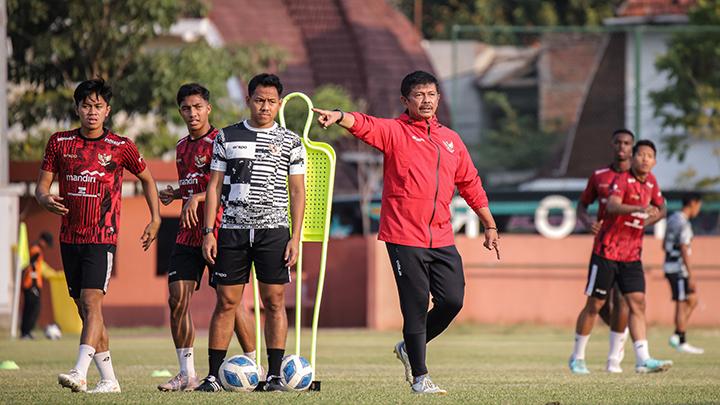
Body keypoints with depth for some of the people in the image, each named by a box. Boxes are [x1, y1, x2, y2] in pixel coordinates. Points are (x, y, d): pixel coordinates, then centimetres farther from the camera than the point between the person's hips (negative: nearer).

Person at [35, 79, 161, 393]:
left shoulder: (121, 147, -1)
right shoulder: (60, 143, 5)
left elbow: (146, 178, 14)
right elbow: (42, 186, 8)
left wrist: (155, 219, 7)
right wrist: (45, 199, -16)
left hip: (102, 237, -4)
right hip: (69, 236, 4)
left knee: (91, 302, -19)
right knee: (85, 308, 6)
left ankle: (79, 373, -30)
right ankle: (109, 379, 13)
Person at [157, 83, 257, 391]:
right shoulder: (182, 147, 16)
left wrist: (197, 198, -25)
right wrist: (175, 194, 10)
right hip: (189, 235, 7)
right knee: (178, 299, -2)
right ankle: (187, 374, 3)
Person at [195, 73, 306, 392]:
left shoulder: (290, 143, 7)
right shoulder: (227, 137, 9)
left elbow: (297, 192, 6)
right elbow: (214, 186, 9)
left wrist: (295, 238, -2)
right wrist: (209, 231, 1)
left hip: (274, 230, 0)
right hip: (232, 230, 0)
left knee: (274, 301, -3)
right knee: (226, 302, -1)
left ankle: (274, 374, 1)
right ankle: (213, 375, 1)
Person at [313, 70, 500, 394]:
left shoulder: (450, 140, 16)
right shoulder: (395, 131, 0)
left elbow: (470, 184, 22)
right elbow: (365, 125, -20)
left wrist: (490, 226, 23)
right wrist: (339, 118, -42)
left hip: (441, 238, 5)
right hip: (404, 235, -5)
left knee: (452, 300, 0)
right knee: (416, 305, -4)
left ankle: (410, 348, 24)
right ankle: (419, 377, 6)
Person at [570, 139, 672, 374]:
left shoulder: (650, 181, 8)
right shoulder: (622, 180, -14)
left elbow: (661, 208, 25)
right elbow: (612, 206, -34)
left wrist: (654, 217, 4)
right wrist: (638, 209, -49)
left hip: (632, 256, 6)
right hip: (607, 251, -6)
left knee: (638, 303, -5)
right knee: (595, 304, 2)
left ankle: (643, 359, -11)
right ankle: (576, 357, 15)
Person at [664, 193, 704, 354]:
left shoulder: (672, 219, 12)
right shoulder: (684, 224, -16)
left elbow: (664, 245, 20)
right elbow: (684, 250, -21)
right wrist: (690, 276, -20)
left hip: (669, 266, 9)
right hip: (679, 268, -9)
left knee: (692, 300, 14)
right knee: (682, 304, -2)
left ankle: (676, 336, 10)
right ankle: (681, 343, 4)